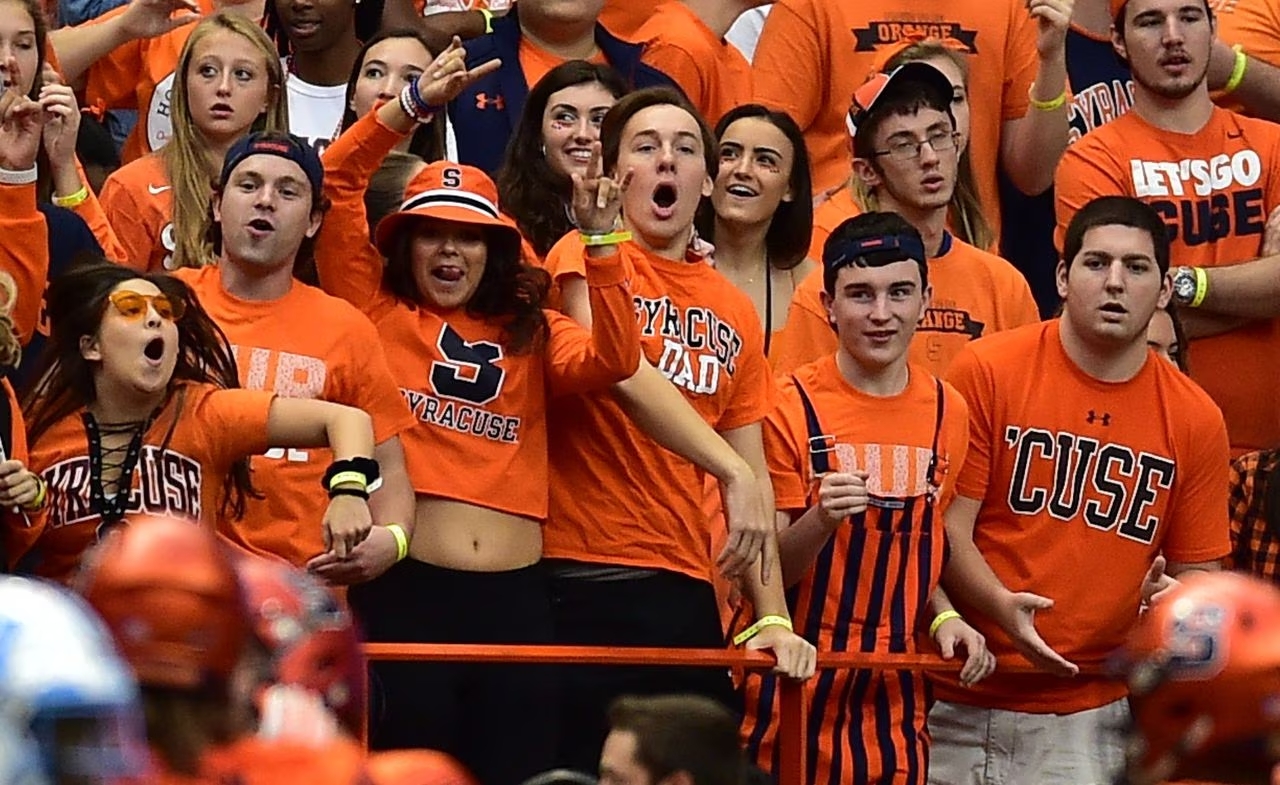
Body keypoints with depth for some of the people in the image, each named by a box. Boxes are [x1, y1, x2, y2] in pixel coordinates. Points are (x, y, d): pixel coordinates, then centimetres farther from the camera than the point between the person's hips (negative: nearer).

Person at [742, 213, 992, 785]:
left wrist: (944, 618, 2)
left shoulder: (948, 411, 6)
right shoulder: (791, 406, -7)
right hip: (799, 685, -4)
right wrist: (821, 519, -24)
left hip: (894, 694, 4)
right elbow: (767, 568, -6)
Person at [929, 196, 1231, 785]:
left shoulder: (1196, 420, 4)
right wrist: (999, 604, -22)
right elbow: (946, 525, -4)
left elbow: (1199, 574, 12)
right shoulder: (986, 371, -3)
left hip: (1092, 716, 1)